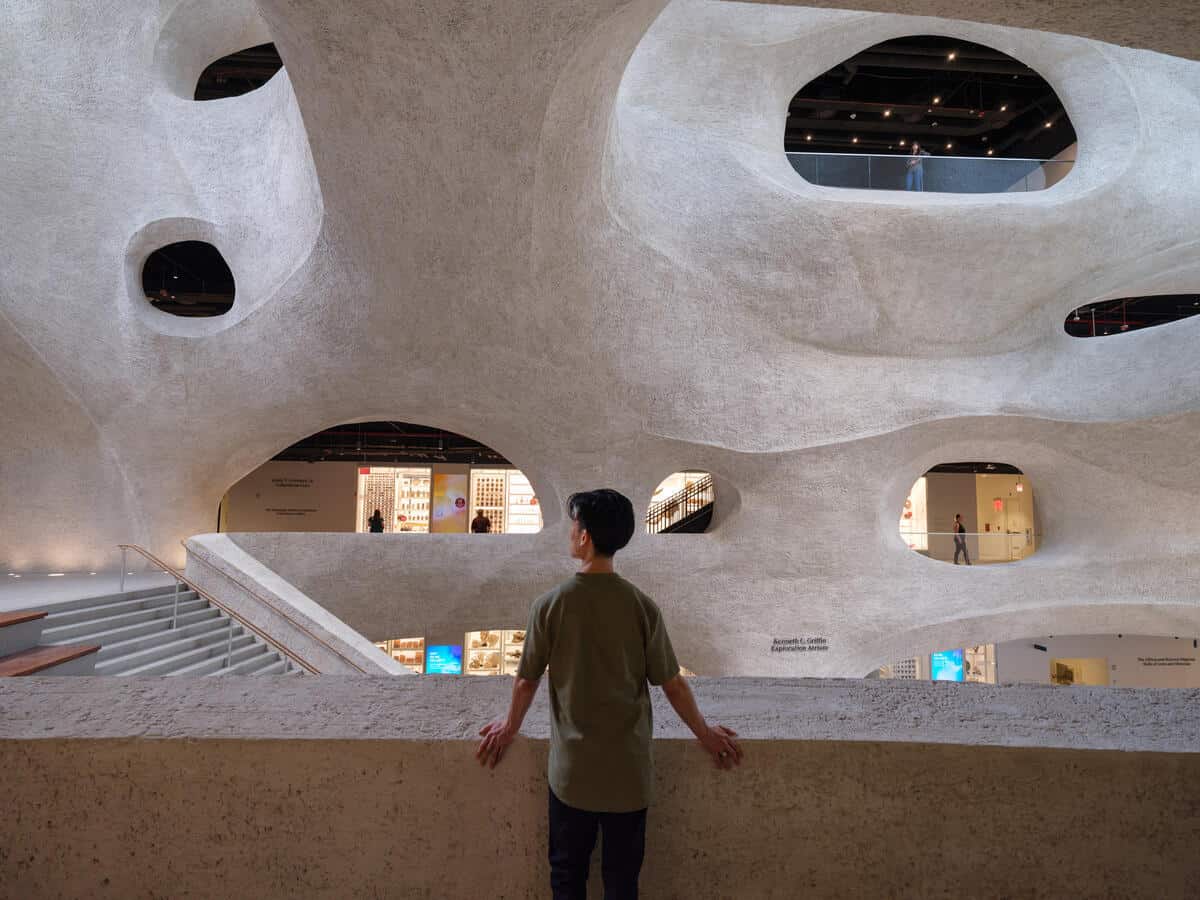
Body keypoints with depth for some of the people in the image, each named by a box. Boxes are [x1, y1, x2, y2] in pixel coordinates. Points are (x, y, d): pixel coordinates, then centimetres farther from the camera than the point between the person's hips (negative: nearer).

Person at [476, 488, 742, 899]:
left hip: (571, 768, 0)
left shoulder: (549, 605, -13)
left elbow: (527, 680, -2)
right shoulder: (642, 607, -12)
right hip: (627, 768, 1)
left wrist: (510, 727, 18)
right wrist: (705, 733, 13)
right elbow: (672, 684, -4)